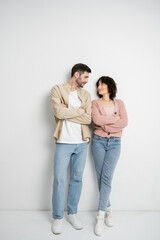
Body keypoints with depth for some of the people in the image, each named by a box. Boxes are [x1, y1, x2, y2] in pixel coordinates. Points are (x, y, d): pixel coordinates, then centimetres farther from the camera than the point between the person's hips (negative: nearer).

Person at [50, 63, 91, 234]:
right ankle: (57, 217, 17)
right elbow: (59, 112, -17)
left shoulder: (85, 95, 11)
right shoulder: (57, 89, -1)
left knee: (77, 178, 12)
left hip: (82, 142, 4)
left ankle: (72, 213, 28)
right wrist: (80, 111, -6)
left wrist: (67, 114, -11)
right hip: (64, 142, -4)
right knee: (59, 179, 0)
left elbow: (88, 119, -2)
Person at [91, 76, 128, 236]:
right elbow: (96, 120, -13)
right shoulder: (95, 103, 6)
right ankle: (108, 209, 20)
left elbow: (125, 122, -6)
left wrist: (106, 124, -11)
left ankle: (100, 216, -3)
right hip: (99, 141, 1)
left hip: (114, 143, 0)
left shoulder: (119, 103, 9)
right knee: (100, 177, 2)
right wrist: (115, 118, -7)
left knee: (106, 178, -9)